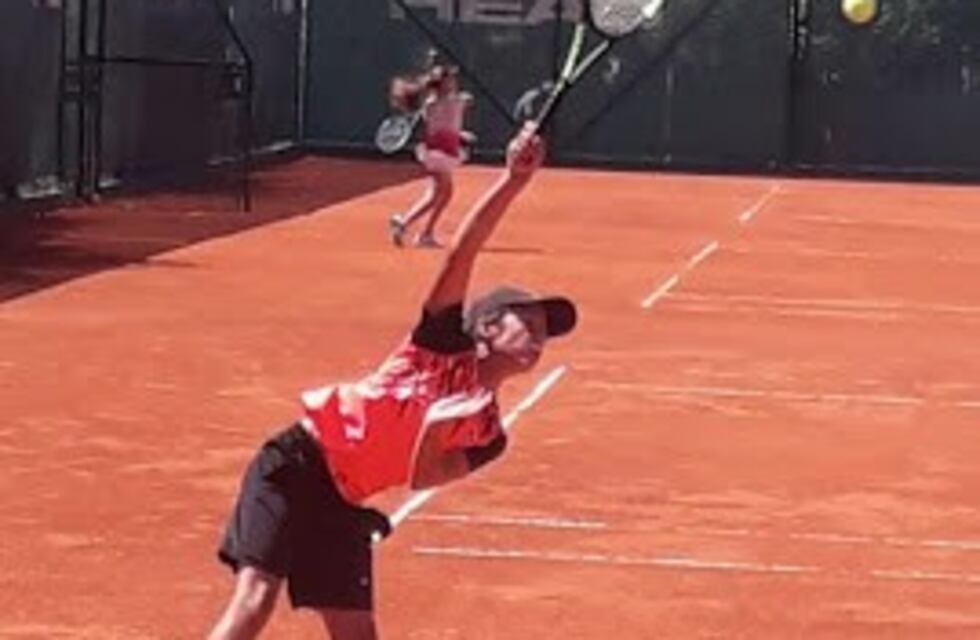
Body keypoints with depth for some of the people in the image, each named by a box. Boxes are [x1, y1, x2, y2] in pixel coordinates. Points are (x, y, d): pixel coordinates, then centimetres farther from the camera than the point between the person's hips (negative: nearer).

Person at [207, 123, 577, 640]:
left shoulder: (486, 434, 10)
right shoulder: (444, 345, -1)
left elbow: (421, 476, -4)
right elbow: (460, 254, -13)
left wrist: (436, 422, -20)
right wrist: (514, 181, -23)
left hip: (343, 504, 6)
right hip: (297, 463, -6)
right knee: (255, 598, -20)